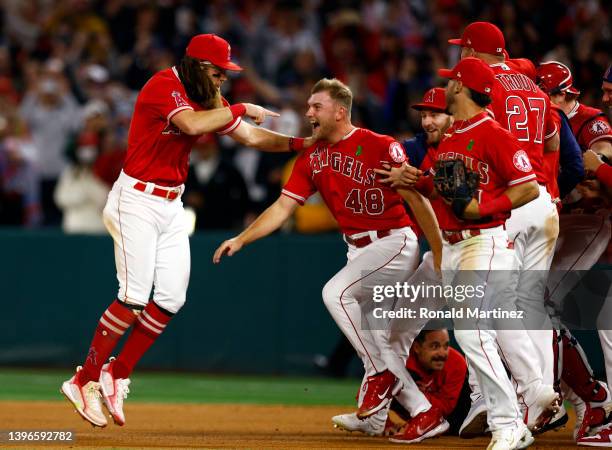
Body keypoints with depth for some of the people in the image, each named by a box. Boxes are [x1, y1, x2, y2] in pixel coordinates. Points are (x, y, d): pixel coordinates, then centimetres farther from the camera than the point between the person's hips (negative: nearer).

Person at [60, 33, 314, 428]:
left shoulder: (209, 100, 11)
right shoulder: (164, 86, -15)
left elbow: (251, 136, 11)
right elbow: (191, 124, -31)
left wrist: (301, 143, -1)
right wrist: (239, 109, -20)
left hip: (172, 206, 8)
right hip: (137, 200, -8)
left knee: (171, 298, 1)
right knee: (134, 298, -13)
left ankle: (117, 375, 12)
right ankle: (85, 381, -4)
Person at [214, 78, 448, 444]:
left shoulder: (381, 147, -15)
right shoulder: (312, 158, 4)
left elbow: (416, 199, -14)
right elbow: (283, 208, 2)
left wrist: (440, 255, -16)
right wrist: (241, 239, -10)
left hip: (395, 244, -8)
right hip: (359, 250, 8)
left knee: (335, 292, -26)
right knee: (374, 340, 7)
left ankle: (381, 374, -10)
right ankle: (427, 416, 15)